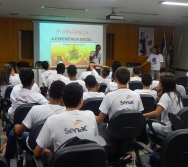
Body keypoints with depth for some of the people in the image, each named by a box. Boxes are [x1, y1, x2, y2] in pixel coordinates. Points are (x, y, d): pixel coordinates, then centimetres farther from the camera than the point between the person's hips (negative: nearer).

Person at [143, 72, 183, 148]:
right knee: (155, 124, 29)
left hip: (169, 129, -8)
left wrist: (143, 115, -24)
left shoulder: (166, 96, -20)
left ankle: (153, 146, 26)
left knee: (147, 126, 12)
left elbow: (157, 113, -29)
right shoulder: (177, 94, 5)